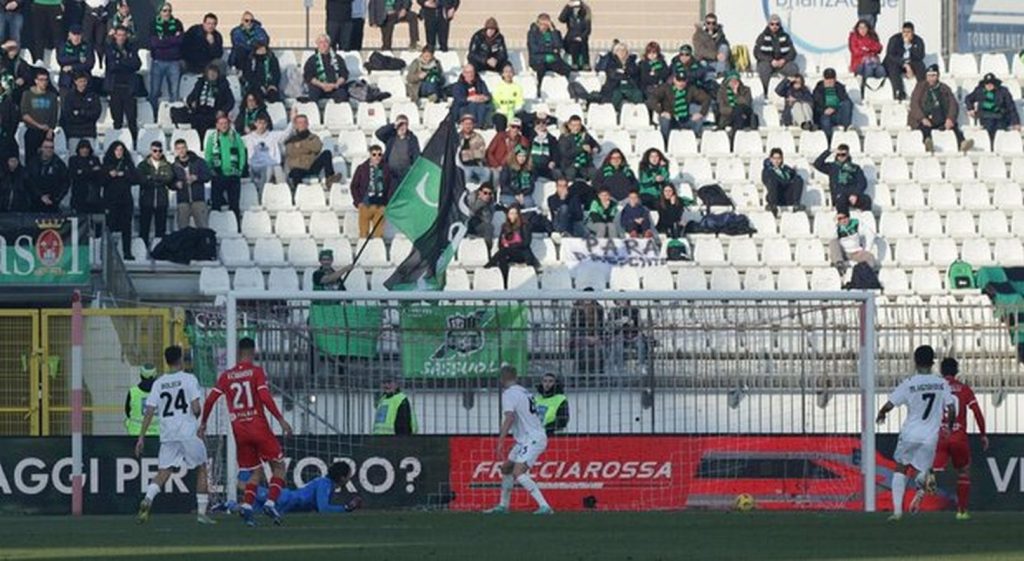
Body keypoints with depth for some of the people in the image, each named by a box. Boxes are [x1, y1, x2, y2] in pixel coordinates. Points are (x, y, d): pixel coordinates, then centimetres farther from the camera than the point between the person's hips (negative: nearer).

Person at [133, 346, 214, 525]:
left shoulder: (159, 383, 8)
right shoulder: (189, 379, -2)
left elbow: (149, 412, 3)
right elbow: (196, 408, -9)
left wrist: (141, 438, 5)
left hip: (167, 435, 3)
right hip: (188, 432, -3)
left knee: (164, 471, 6)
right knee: (201, 468, 12)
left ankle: (148, 498, -22)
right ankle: (201, 512, 10)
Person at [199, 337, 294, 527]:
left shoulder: (226, 376, 9)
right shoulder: (256, 371, -3)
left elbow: (210, 400, 4)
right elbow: (265, 397, -14)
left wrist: (203, 422, 17)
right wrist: (281, 420, -12)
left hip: (239, 430, 4)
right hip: (258, 426, -4)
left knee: (256, 472, 15)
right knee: (278, 466, 8)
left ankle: (247, 505, -9)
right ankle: (271, 502, -14)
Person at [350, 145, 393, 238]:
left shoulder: (386, 169, 5)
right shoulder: (362, 169, 4)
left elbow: (392, 187, 8)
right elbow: (354, 186, 8)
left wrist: (388, 202, -2)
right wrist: (358, 202, -1)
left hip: (380, 206, 1)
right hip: (365, 205, -1)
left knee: (378, 233, 1)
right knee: (364, 233, -2)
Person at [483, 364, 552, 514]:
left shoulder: (509, 393, -11)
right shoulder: (524, 392, 17)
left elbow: (509, 417, -25)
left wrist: (501, 440, -30)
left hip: (532, 440, -10)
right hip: (525, 440, 10)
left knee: (518, 473, -23)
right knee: (506, 468, 21)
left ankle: (544, 506, -32)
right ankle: (503, 506, 33)